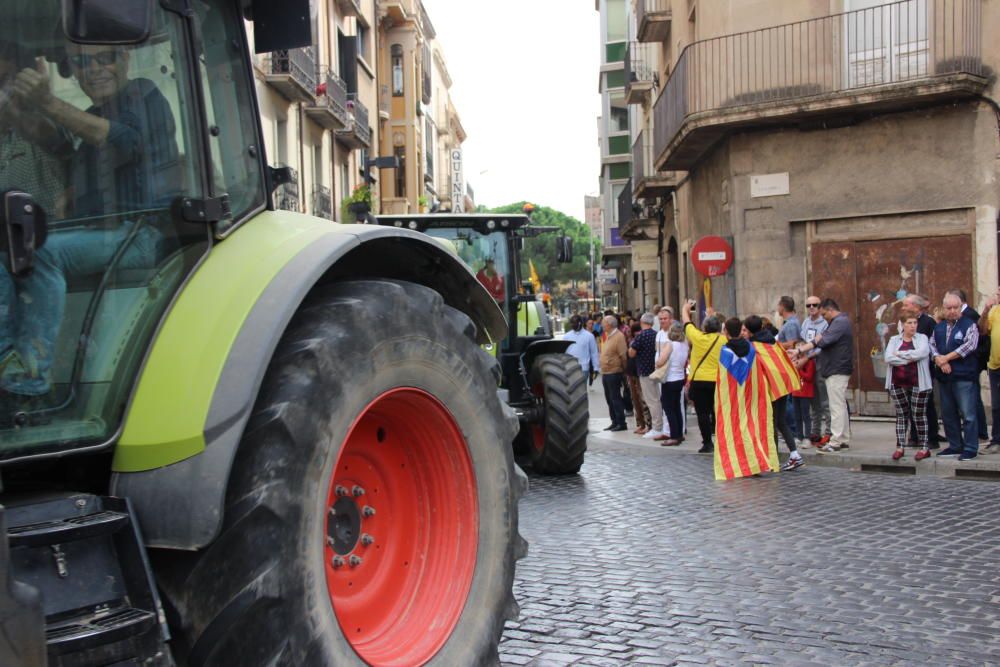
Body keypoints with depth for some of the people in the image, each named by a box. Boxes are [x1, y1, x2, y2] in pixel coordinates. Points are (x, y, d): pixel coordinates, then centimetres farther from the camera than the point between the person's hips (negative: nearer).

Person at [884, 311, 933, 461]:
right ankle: (900, 447, 12)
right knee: (901, 415, 7)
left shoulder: (922, 338, 3)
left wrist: (900, 354, -8)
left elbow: (921, 353, -17)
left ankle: (924, 448, 8)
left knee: (919, 415, 1)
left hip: (918, 383, -2)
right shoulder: (894, 340, 9)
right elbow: (888, 358, -6)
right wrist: (908, 359, -13)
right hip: (898, 383, 2)